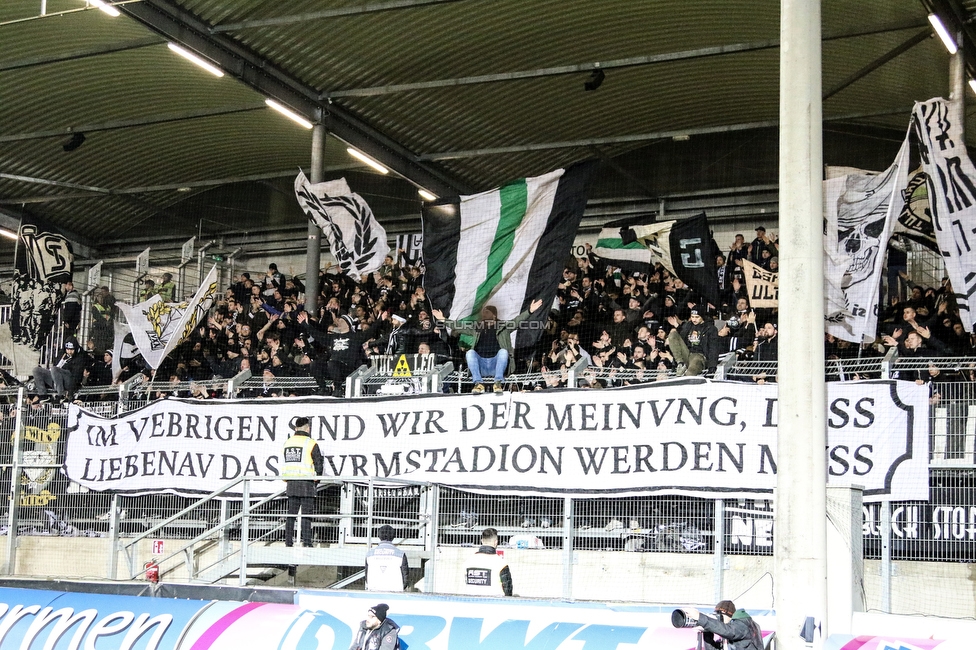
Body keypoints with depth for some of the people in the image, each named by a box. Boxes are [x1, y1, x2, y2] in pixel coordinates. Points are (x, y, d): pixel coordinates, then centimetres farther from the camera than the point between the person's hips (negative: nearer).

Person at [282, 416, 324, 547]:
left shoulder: (287, 443, 11)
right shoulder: (311, 444, -6)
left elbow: (284, 463, 11)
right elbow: (318, 465, -5)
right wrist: (317, 478, 11)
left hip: (291, 483, 5)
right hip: (306, 483, -5)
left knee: (291, 514, 10)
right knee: (307, 514, -2)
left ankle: (288, 542, 9)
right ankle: (306, 542, -6)